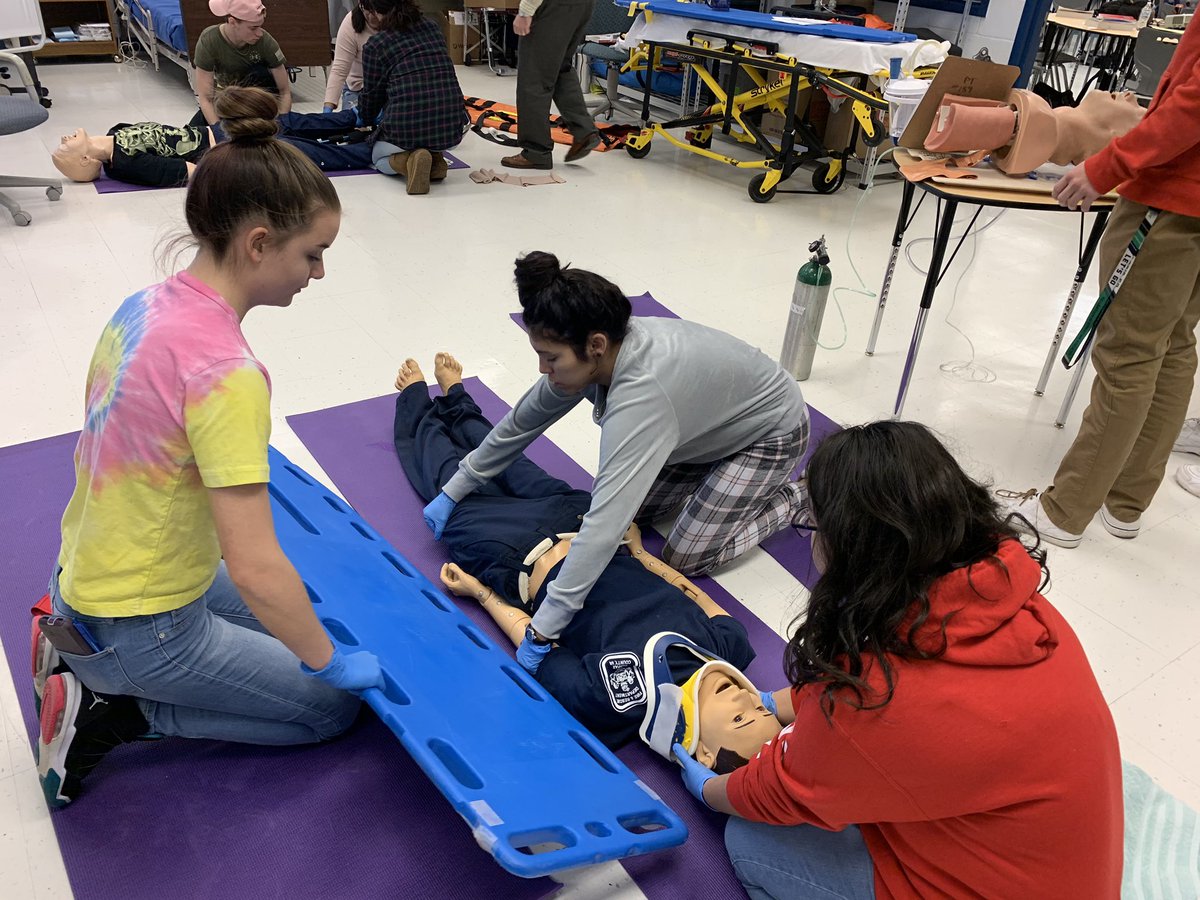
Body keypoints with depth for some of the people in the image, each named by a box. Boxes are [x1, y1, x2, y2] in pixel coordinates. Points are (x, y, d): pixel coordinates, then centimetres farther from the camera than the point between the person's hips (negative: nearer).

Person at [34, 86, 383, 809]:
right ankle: (109, 714, 3)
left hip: (86, 577, 8)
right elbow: (255, 567, -31)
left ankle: (86, 657, 18)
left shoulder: (149, 302, -5)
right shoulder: (226, 371, -31)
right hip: (140, 632, -8)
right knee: (334, 705, 8)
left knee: (286, 618, 28)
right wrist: (332, 664, -16)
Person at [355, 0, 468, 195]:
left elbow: (372, 93, 14)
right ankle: (434, 156, 10)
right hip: (453, 126, 3)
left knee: (379, 157, 29)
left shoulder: (374, 45, 3)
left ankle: (407, 160, -4)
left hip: (406, 126, -3)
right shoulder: (433, 28, 16)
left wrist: (365, 118, 38)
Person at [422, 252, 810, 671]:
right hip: (714, 424, 7)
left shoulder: (642, 392, -43)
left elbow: (606, 525, -47)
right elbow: (521, 422, -4)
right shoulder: (594, 354, -19)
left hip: (770, 431, -7)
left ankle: (796, 499, 11)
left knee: (685, 559, -7)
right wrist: (453, 491, 1)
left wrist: (544, 629, -45)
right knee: (630, 501, 6)